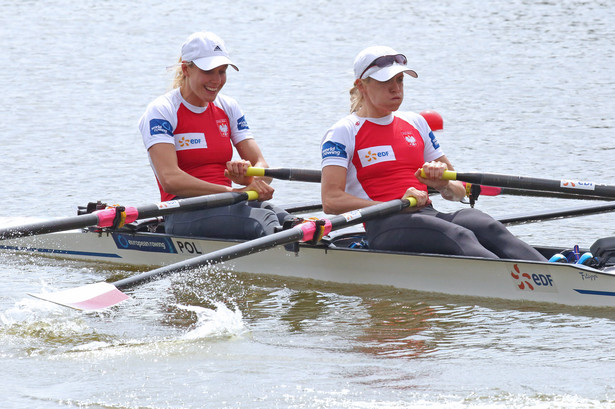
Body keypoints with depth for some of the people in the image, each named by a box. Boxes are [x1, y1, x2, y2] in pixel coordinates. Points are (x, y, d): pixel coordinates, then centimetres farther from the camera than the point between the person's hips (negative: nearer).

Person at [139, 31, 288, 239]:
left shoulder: (228, 108, 16)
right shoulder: (161, 111, -3)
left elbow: (263, 167, 8)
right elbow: (170, 179, -17)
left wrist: (247, 174, -19)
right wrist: (236, 192, -24)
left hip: (227, 206, 5)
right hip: (184, 213, -5)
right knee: (263, 222, -35)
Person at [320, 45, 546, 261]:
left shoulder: (415, 123, 23)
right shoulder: (343, 133, 5)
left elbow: (459, 191, 24)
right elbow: (331, 201, -10)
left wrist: (443, 184, -2)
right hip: (385, 227, -6)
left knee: (488, 228, -27)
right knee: (460, 238, -34)